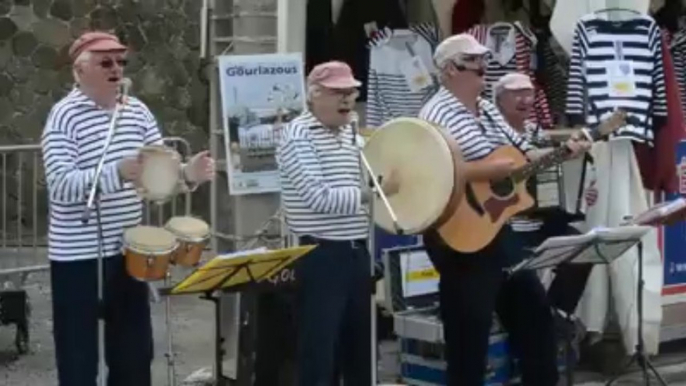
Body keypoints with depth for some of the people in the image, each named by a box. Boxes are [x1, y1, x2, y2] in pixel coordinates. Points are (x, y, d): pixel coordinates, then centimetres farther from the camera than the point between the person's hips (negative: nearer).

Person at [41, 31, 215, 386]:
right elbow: (60, 185, -23)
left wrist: (189, 174, -15)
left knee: (135, 353, 15)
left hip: (128, 251, 6)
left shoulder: (137, 111, 7)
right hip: (78, 256, -6)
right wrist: (117, 173, -36)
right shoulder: (64, 116, -13)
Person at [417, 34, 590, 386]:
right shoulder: (438, 114, -15)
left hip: (497, 229, 9)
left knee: (534, 307, 18)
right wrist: (487, 170, -29)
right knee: (470, 329, -1)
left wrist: (563, 152, 4)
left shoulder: (488, 110, 14)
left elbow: (524, 152, 19)